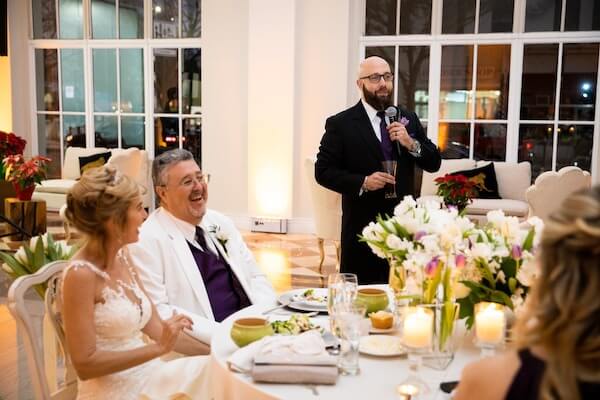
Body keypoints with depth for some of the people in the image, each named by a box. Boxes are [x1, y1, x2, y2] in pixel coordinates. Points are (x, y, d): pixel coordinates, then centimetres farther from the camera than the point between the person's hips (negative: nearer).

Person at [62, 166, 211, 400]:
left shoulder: (122, 256, 4)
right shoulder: (81, 274, -17)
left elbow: (156, 329, 8)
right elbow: (84, 364, -16)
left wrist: (214, 352, 3)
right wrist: (159, 348, -19)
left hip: (146, 375, 7)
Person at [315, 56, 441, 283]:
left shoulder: (408, 119, 10)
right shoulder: (340, 124, -3)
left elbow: (433, 164, 9)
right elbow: (323, 171, -5)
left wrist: (411, 144, -11)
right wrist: (362, 182, -19)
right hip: (362, 228, -4)